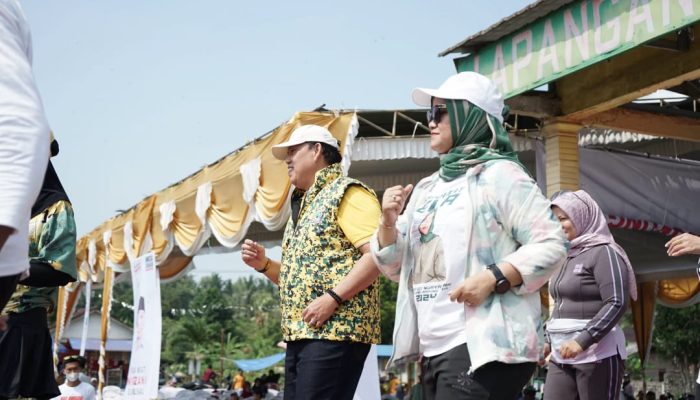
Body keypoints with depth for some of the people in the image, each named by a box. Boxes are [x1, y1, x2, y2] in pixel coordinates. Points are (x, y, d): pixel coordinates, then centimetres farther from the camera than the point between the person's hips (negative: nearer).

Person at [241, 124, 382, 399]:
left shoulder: (346, 193, -5)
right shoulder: (303, 206, 24)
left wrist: (333, 298, -22)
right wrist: (264, 265, 12)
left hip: (336, 329, -9)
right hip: (300, 334, 9)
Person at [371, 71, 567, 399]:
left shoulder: (499, 174, -4)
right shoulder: (427, 188, 17)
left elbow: (551, 244, -11)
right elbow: (394, 268, 18)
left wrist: (492, 278, -22)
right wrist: (389, 222, 1)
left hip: (484, 346, -7)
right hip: (433, 349, 8)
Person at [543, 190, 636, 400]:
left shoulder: (604, 252, -7)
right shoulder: (569, 257, 18)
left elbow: (617, 304, -17)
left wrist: (582, 341, -24)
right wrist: (550, 340, 18)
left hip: (597, 355, -8)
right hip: (562, 356, 8)